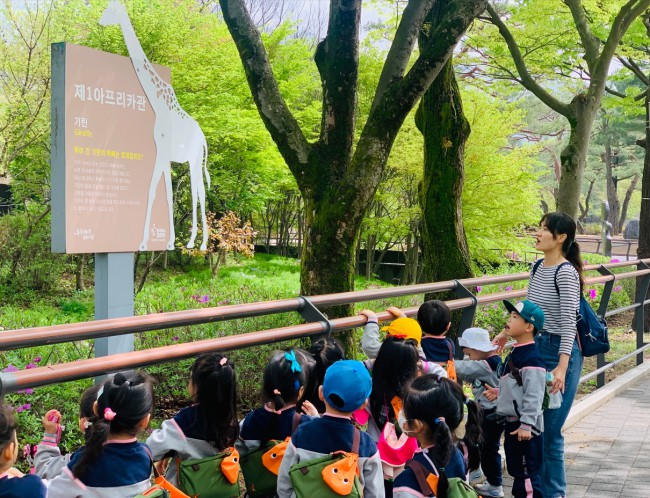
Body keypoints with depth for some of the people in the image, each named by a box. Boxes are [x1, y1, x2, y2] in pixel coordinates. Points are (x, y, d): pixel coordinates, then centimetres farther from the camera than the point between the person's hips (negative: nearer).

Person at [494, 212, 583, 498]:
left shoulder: (566, 272, -17)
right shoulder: (538, 268, 8)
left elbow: (568, 322, -24)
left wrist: (561, 367, -31)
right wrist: (509, 332, 25)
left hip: (559, 353, -8)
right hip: (536, 348, 8)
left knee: (549, 431, -3)